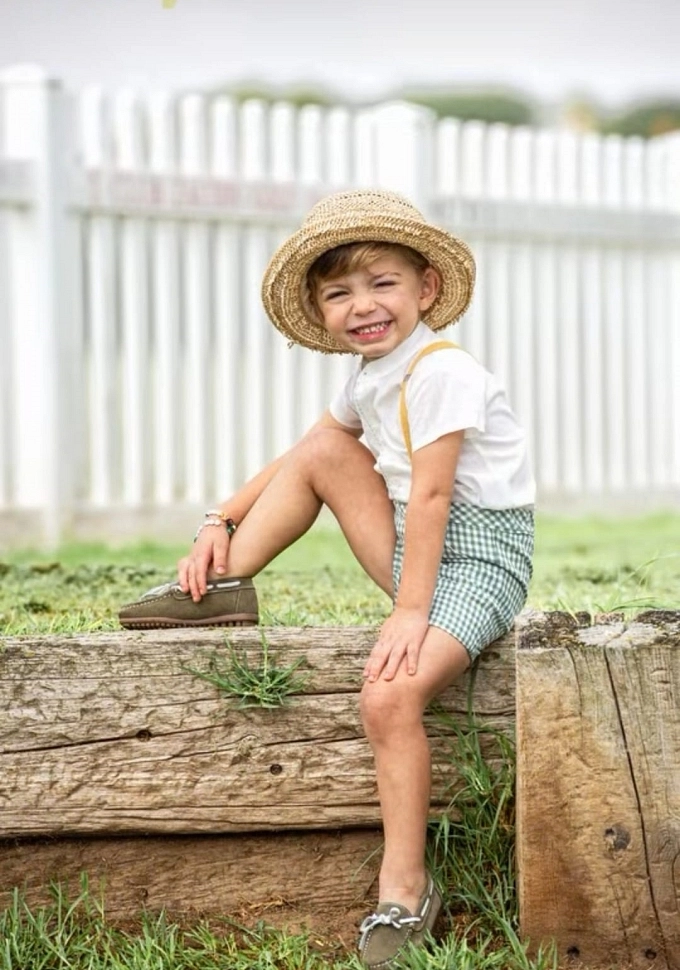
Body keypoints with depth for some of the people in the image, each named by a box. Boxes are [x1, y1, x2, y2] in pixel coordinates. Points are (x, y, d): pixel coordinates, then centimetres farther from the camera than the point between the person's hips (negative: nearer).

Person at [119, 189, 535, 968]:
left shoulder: (440, 372, -18)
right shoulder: (369, 381, 10)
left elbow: (429, 496, -23)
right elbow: (296, 459, 18)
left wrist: (410, 613, -26)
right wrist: (222, 522, 7)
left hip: (478, 559, -9)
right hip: (416, 550, 9)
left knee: (389, 694, -28)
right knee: (322, 451, 5)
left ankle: (404, 895, -19)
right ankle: (224, 585, 10)